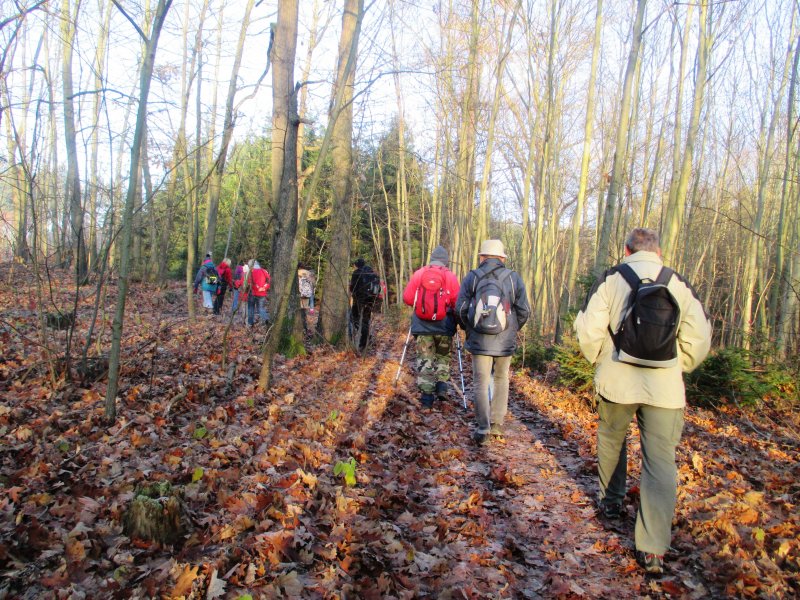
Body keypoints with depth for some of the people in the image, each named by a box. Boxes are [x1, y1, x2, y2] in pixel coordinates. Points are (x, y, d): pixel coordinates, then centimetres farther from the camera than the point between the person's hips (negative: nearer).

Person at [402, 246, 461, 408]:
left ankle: (427, 394, 3)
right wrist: (455, 317, 13)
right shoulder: (450, 276, -3)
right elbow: (456, 302, -7)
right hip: (444, 326, 0)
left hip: (422, 326, 1)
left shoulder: (418, 274, 1)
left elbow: (407, 298, 0)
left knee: (424, 359, 7)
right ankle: (441, 385, 4)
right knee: (443, 356, 19)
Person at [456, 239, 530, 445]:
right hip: (505, 342, 1)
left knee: (481, 384, 7)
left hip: (479, 341, -1)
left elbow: (461, 309, -5)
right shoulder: (513, 278, -2)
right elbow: (524, 311, -3)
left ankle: (483, 429, 2)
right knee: (501, 381, 18)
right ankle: (496, 425, 21)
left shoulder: (472, 277, -3)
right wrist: (512, 330, 13)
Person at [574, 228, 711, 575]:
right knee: (661, 462, 3)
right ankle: (653, 550, 0)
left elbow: (588, 330, -6)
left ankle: (611, 503, 42)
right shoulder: (679, 284, 3)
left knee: (611, 443, 23)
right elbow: (699, 338, 2)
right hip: (665, 388, 1)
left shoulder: (610, 279, -2)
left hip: (617, 382, 0)